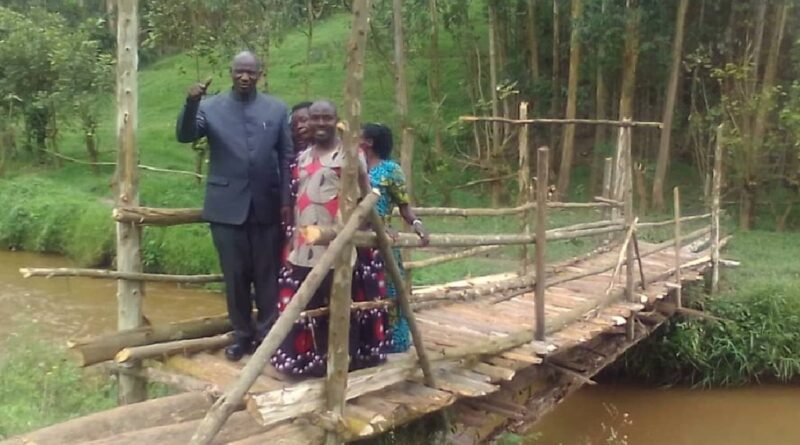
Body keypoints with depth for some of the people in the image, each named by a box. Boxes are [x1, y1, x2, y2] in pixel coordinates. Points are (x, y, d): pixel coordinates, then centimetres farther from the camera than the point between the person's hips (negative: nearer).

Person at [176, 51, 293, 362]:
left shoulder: (277, 110, 4)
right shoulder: (211, 108, 3)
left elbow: (287, 156, 4)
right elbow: (185, 136, -11)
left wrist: (287, 200, -3)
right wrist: (191, 102, -28)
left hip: (267, 206, 0)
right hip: (227, 206, 0)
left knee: (267, 274, 8)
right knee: (235, 275, 9)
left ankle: (268, 335, 20)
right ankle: (242, 334, 22)